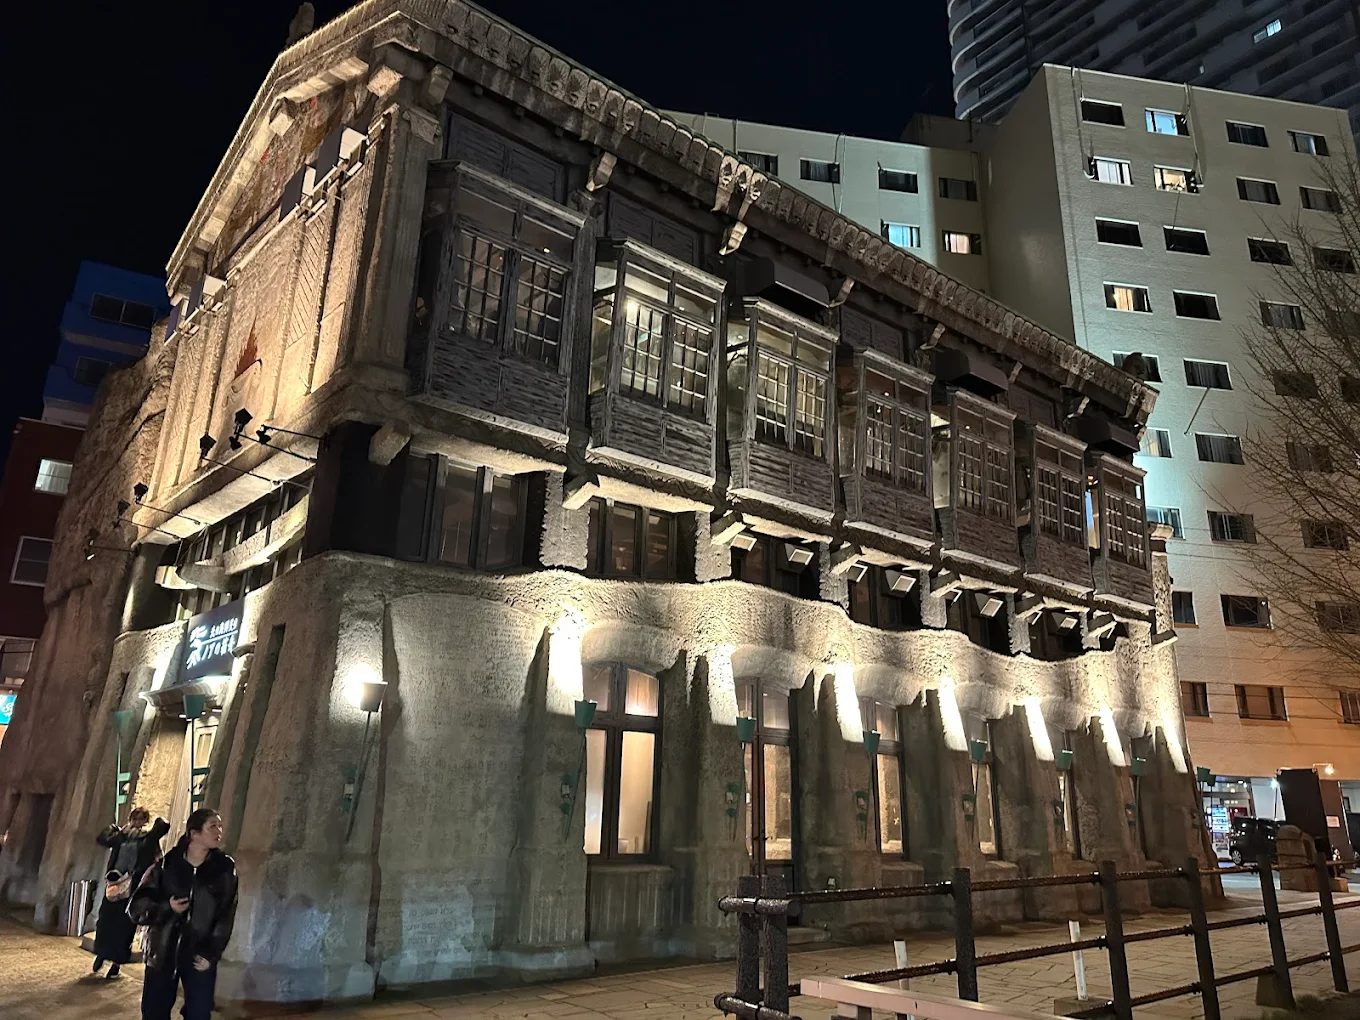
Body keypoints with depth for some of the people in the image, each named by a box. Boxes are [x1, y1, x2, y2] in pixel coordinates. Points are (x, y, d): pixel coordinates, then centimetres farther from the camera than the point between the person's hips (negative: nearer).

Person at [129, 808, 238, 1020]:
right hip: (162, 954, 1)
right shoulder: (165, 865, -3)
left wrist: (210, 954, -10)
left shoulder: (224, 868, -2)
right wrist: (167, 908, -18)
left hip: (200, 956, 0)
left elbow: (226, 917, -2)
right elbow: (136, 907, -1)